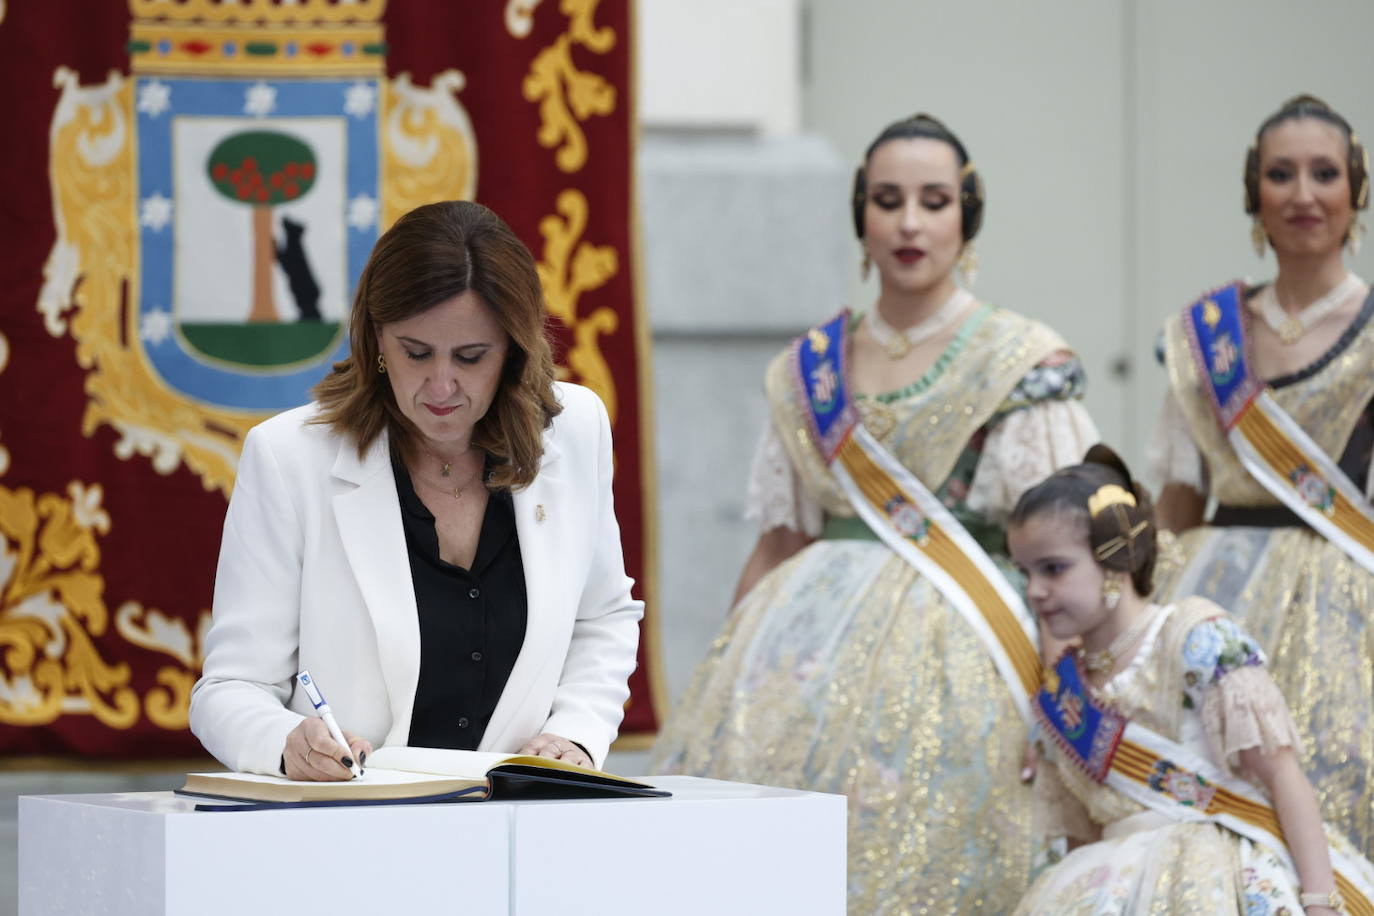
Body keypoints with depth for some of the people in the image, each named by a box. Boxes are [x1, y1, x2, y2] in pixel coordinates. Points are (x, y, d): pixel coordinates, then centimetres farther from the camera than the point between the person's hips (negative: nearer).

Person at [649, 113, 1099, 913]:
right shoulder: (809, 369, 13)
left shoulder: (1022, 361, 2)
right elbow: (781, 543, 16)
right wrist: (722, 678, 11)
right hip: (810, 633, 4)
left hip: (954, 643, -3)